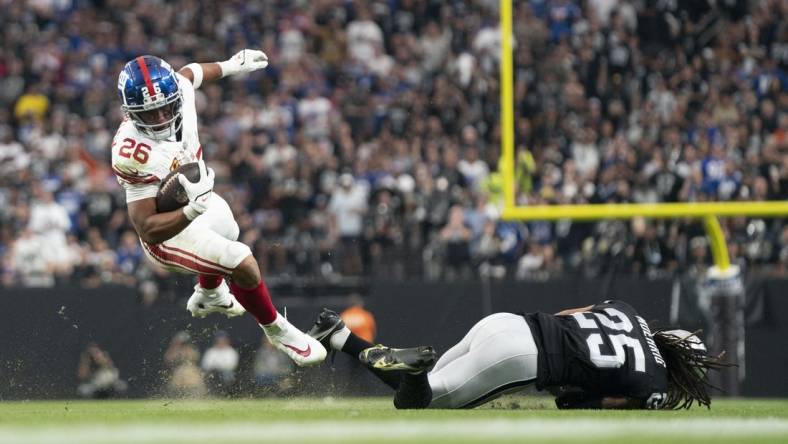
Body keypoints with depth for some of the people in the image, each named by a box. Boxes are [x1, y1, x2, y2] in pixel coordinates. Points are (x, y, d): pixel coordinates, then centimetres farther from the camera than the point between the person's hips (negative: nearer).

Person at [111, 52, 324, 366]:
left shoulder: (179, 90, -25)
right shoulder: (134, 155, -43)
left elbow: (188, 74, 3)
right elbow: (148, 230, -42)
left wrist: (229, 66, 19)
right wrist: (194, 209, -56)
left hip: (200, 202, 9)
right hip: (170, 232, -9)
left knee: (227, 234, 37)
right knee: (243, 264, -20)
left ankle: (208, 296, 71)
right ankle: (276, 330, 10)